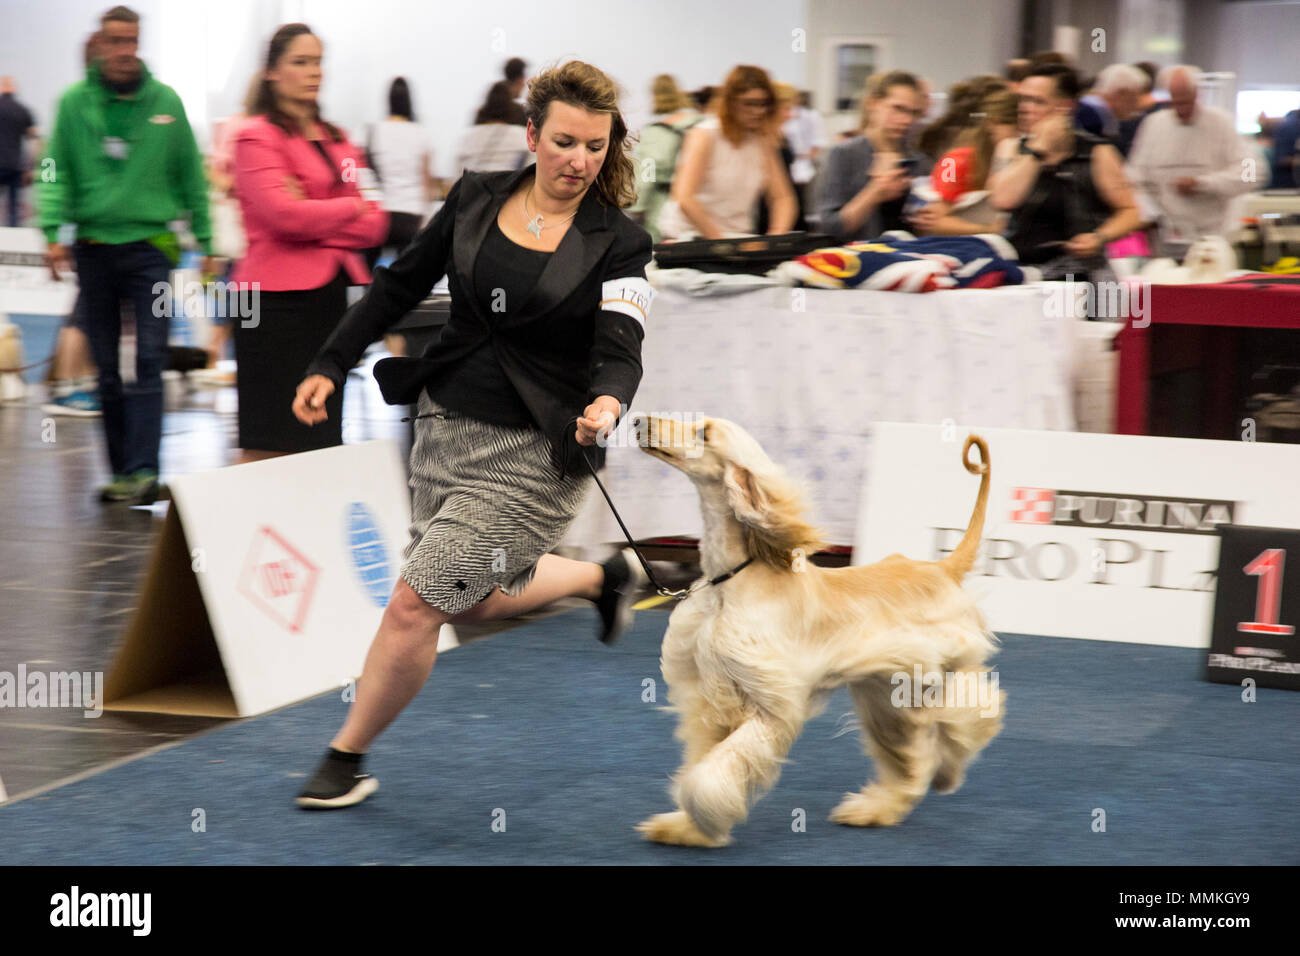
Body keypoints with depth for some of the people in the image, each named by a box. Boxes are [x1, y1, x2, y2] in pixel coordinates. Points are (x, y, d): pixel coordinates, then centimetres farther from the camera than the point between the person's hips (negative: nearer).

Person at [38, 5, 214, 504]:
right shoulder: (74, 102, 2)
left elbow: (190, 175, 9)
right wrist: (53, 230, -13)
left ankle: (143, 469, -18)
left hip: (150, 245, -1)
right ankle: (122, 469, 17)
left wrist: (205, 239, 9)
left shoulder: (165, 102, 3)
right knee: (107, 367, 8)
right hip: (94, 247, 1)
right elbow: (57, 172, 1)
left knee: (149, 359, -13)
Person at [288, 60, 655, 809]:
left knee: (415, 607, -5)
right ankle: (605, 577, 44)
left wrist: (607, 403, -44)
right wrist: (331, 365, 8)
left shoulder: (617, 244, -10)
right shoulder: (476, 198, 1)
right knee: (472, 602, 19)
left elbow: (622, 349, -21)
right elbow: (402, 286, 11)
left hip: (532, 454, -5)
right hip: (448, 424, 6)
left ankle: (347, 759, 14)